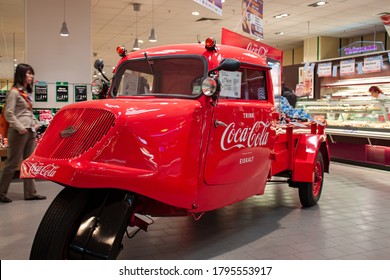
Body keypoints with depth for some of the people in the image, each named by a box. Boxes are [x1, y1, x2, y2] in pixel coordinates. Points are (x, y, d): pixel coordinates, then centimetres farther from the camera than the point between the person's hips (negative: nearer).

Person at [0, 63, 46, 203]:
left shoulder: (26, 92, 16)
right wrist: (20, 128, -18)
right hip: (19, 132, -8)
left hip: (30, 132, 8)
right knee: (12, 163, 0)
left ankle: (30, 192, 14)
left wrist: (36, 123, 9)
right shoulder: (14, 92, -10)